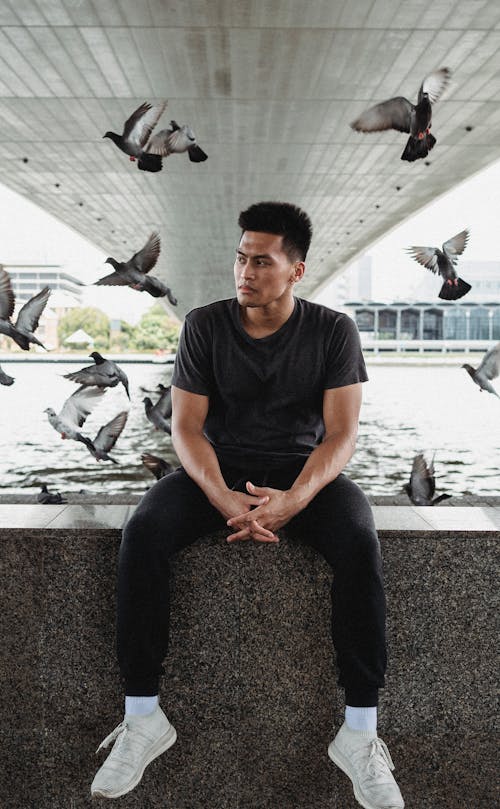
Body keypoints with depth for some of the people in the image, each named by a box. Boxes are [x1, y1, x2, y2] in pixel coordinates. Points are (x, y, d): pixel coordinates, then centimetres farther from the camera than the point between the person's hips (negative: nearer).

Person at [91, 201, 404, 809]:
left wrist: (293, 500, -27)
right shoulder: (204, 326, -1)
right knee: (142, 534, -27)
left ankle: (360, 731, -20)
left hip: (304, 472, 0)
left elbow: (341, 434, -9)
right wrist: (224, 499, -24)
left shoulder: (332, 331, -3)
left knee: (360, 543, -31)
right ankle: (143, 717, -16)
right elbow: (186, 425, -6)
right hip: (219, 470, 1)